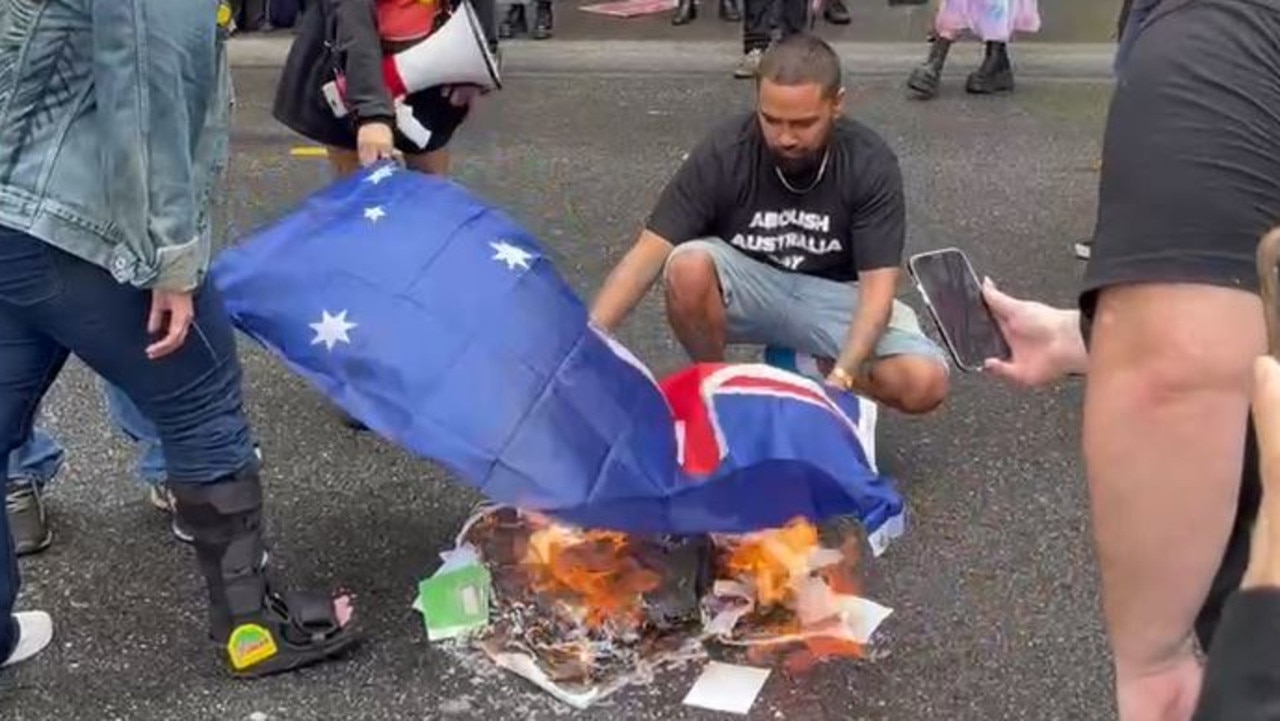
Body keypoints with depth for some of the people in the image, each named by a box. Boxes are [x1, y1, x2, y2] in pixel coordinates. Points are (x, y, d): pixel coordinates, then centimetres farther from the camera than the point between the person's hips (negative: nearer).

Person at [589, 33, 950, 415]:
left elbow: (877, 282, -22)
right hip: (745, 284, 0)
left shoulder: (871, 163, -18)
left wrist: (841, 376, -39)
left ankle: (818, 366, 4)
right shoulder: (723, 151, -20)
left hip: (830, 294, 1)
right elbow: (651, 252, -22)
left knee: (925, 382, -25)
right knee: (688, 266, -35)